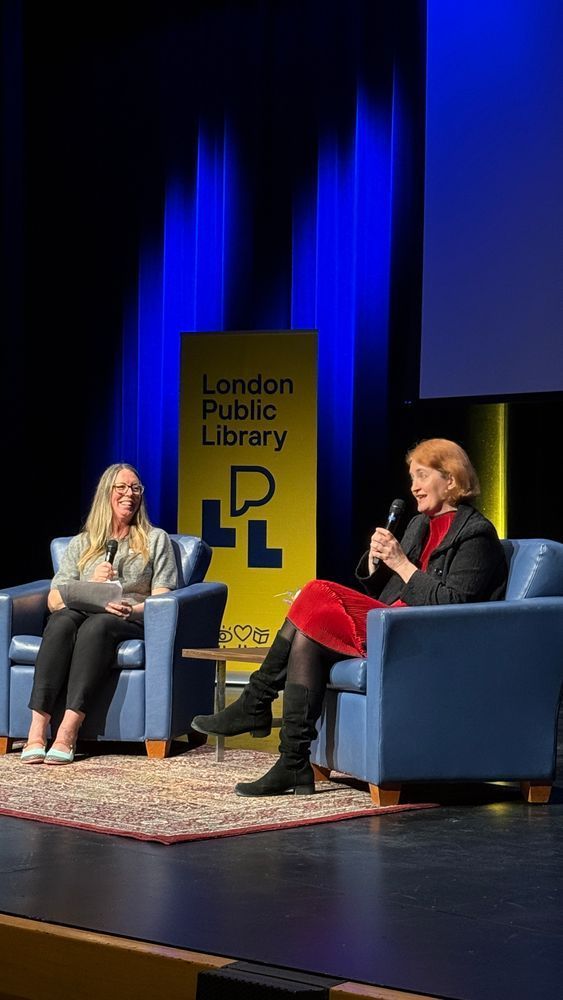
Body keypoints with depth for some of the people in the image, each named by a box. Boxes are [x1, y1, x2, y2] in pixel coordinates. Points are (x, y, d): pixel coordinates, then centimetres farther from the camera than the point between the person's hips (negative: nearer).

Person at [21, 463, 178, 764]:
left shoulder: (156, 539, 19)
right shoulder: (81, 543, 23)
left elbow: (162, 598, 7)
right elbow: (54, 599, 12)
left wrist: (131, 609, -13)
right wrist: (90, 585, -7)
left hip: (131, 623, -2)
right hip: (79, 614, 2)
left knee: (97, 624, -38)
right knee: (63, 620, -35)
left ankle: (67, 733, -50)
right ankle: (37, 731, -46)